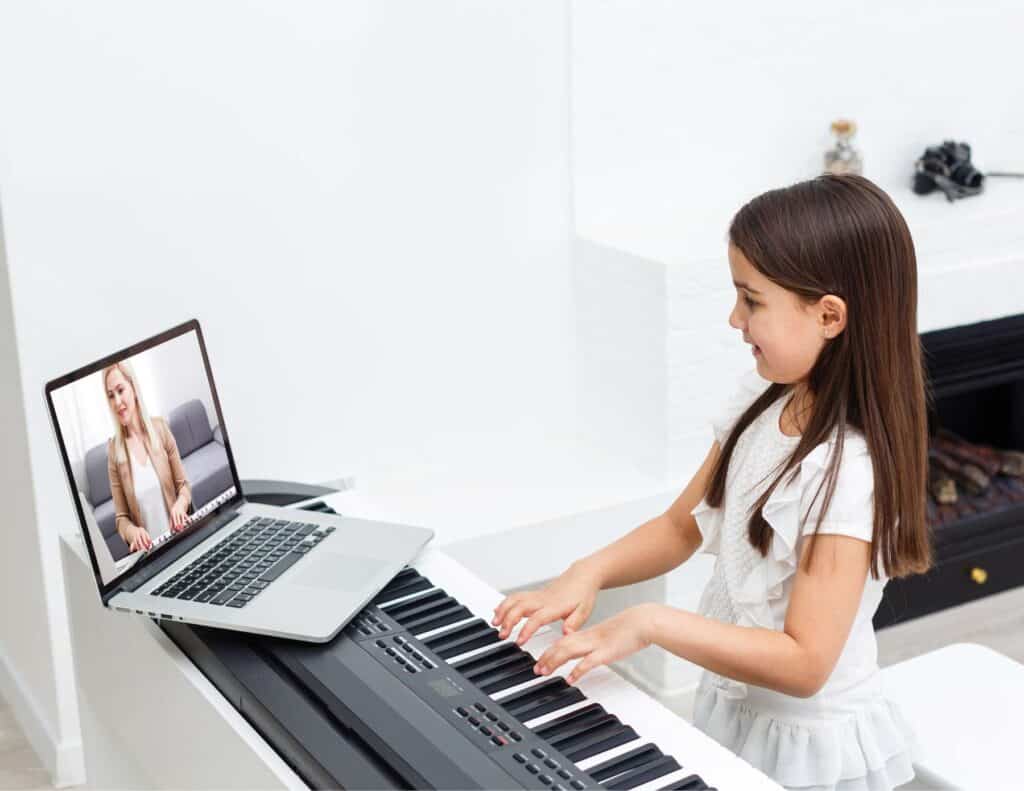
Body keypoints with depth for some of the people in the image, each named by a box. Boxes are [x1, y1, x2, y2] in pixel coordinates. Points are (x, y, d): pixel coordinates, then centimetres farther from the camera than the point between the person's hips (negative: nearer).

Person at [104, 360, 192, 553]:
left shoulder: (160, 428, 3)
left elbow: (183, 485, 10)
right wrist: (132, 532, -17)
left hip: (179, 539, 1)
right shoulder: (113, 450, 0)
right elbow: (121, 518, 4)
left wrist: (180, 504, -11)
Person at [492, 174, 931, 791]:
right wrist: (590, 573, -11)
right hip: (733, 707, 7)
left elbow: (804, 664, -28)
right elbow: (683, 527, 5)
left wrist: (651, 624, -30)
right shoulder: (761, 403, -5)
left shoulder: (848, 474, -28)